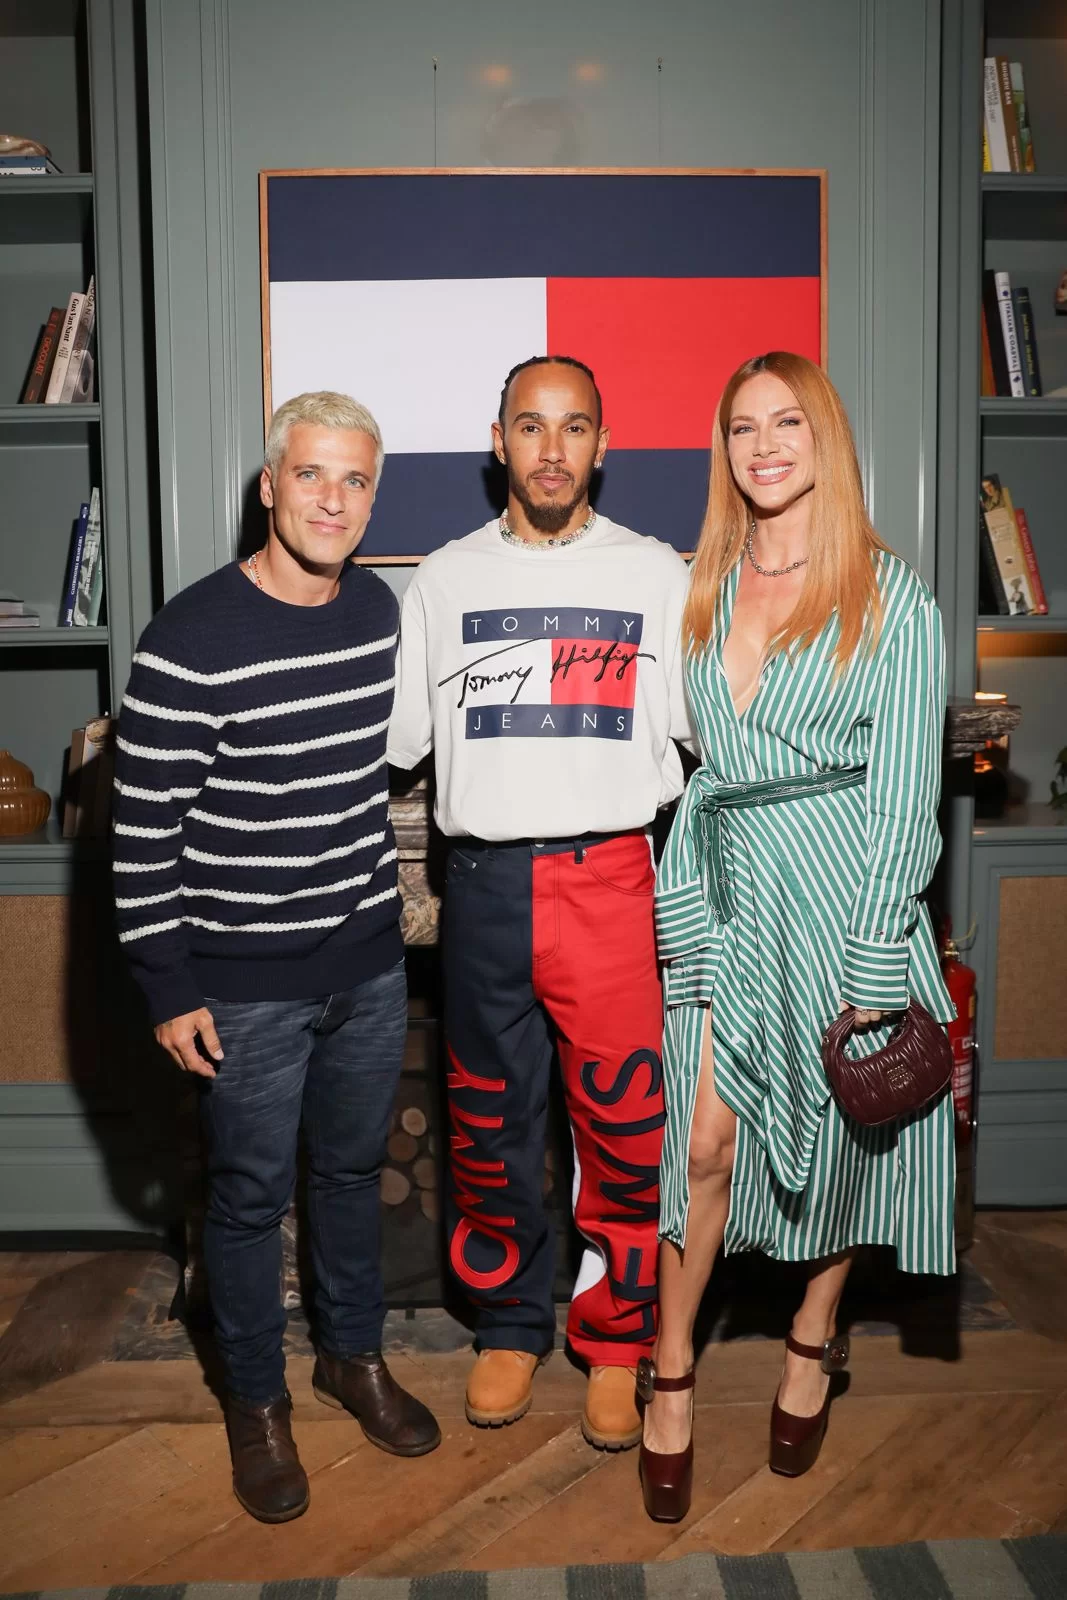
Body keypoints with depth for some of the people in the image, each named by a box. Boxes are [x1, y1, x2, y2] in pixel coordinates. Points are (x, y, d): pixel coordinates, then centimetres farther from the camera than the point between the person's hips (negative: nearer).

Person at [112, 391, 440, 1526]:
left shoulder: (379, 609, 1)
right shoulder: (190, 640, -18)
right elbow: (144, 829, -14)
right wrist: (169, 987, -12)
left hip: (369, 963, 5)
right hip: (247, 983, -5)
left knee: (353, 1168, 21)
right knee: (252, 1195, 12)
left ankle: (354, 1355, 43)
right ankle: (256, 1401, 35)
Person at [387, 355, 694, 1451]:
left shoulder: (654, 575, 5)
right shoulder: (443, 580, 8)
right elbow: (392, 740, 9)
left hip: (608, 878, -1)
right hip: (484, 879, 2)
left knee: (622, 1124, 5)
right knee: (490, 1121, 12)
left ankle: (613, 1341, 26)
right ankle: (510, 1324, 33)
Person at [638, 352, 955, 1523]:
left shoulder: (892, 599, -2)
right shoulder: (704, 590, 11)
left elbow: (903, 789, -6)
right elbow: (693, 754, 12)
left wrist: (874, 966, -10)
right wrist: (681, 893, 5)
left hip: (841, 888, -2)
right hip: (722, 888, 3)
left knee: (837, 1135, 11)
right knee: (702, 1140, 1)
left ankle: (814, 1338, 37)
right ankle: (671, 1374, 21)